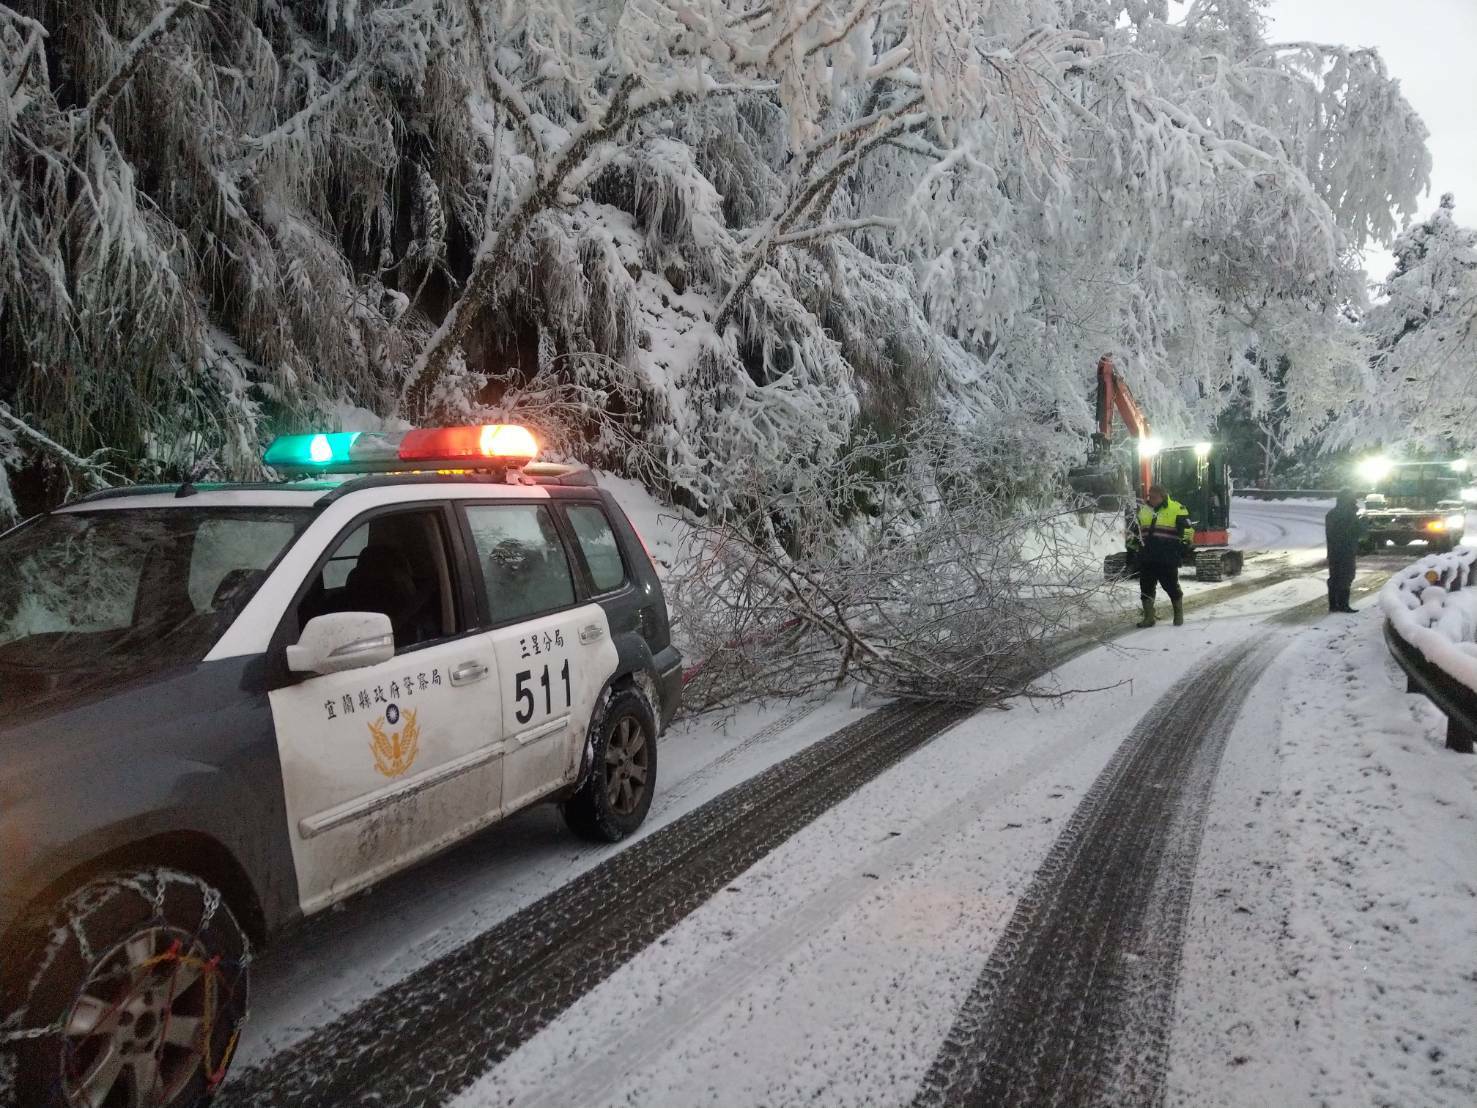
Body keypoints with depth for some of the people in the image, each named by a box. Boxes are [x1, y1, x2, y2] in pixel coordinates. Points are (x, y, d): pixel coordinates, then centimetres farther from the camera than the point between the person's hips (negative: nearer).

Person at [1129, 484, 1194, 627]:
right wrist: (1133, 545, 16)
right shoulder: (1143, 510, 13)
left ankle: (1179, 615, 22)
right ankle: (1148, 618, 16)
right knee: (1146, 587, 6)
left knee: (1172, 586, 3)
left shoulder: (1177, 509, -3)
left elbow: (1187, 531, -1)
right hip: (1146, 559, 5)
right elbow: (1133, 529, 24)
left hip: (1167, 560, -5)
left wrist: (1184, 546, -5)